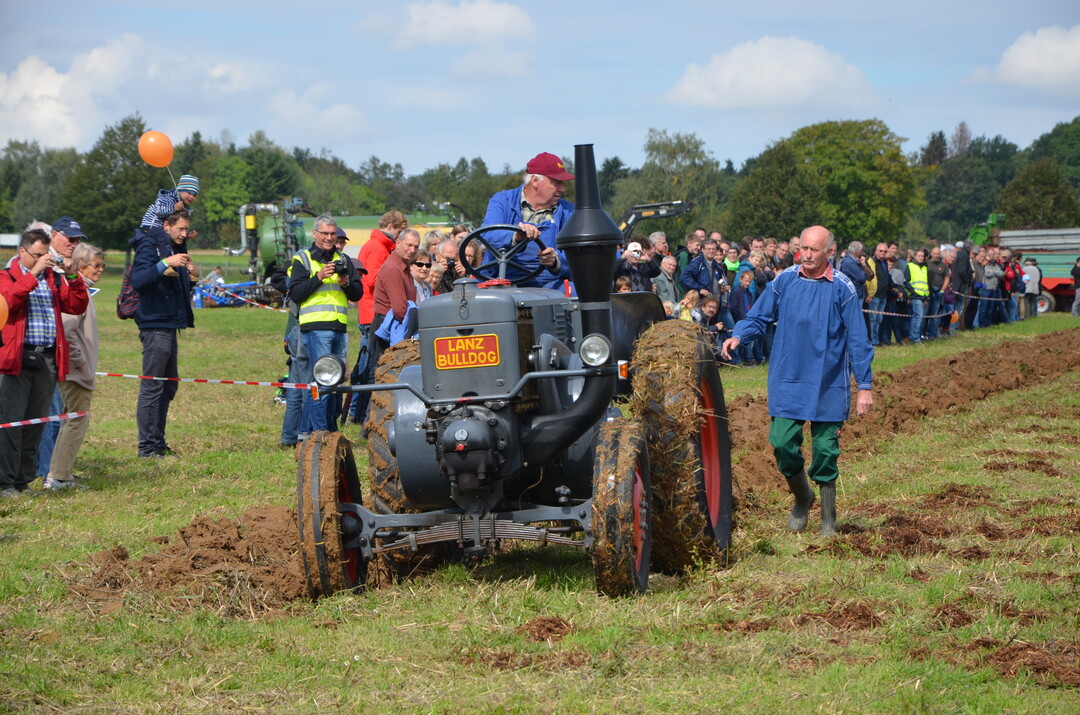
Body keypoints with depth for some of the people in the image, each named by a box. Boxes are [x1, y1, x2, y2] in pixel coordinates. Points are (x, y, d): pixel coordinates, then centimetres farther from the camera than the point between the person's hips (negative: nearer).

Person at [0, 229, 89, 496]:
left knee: (36, 422, 7)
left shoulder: (53, 278, 18)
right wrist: (34, 273, -18)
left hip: (47, 359, 5)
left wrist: (72, 277, -4)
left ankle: (24, 480, 14)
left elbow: (77, 306, 9)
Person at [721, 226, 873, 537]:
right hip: (787, 380, 2)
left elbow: (857, 341, -3)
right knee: (782, 442, -6)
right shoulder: (784, 281, 1)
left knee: (825, 449, 2)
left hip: (828, 385, -2)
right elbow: (758, 317, 8)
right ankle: (802, 497, 22)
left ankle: (828, 518, 18)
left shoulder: (842, 288, -6)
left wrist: (864, 386, -5)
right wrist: (738, 336, -14)